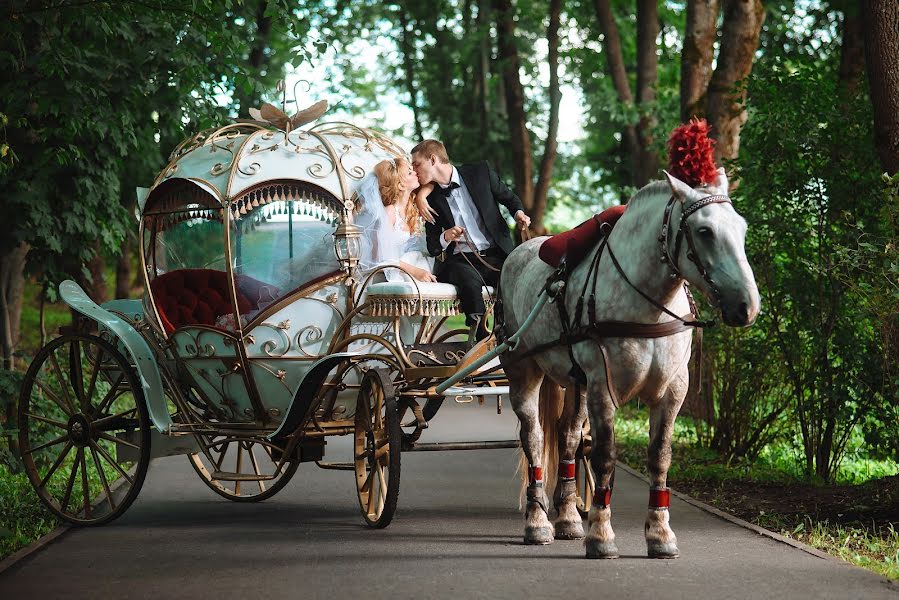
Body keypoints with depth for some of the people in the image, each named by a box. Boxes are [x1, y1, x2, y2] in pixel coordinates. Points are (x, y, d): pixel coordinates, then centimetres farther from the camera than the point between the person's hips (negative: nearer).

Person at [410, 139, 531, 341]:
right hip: (460, 261, 0)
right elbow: (432, 248, 12)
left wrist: (518, 213, 0)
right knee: (469, 279, -36)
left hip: (496, 256, 0)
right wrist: (445, 237, -10)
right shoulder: (430, 198, 11)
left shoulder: (480, 171, 7)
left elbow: (509, 198, 22)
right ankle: (483, 342, -37)